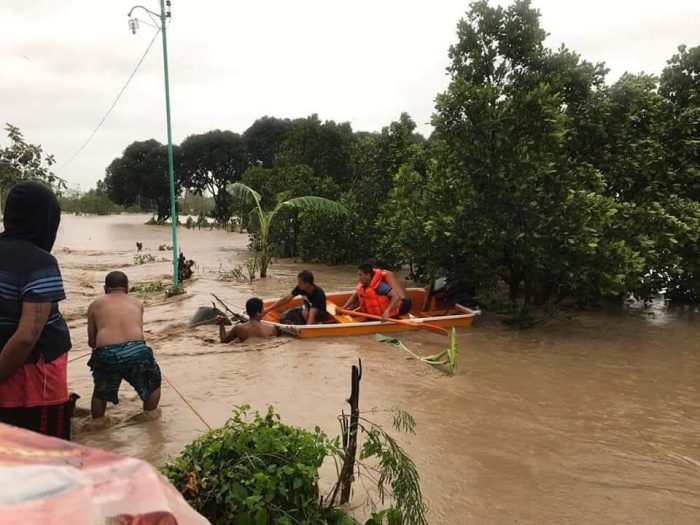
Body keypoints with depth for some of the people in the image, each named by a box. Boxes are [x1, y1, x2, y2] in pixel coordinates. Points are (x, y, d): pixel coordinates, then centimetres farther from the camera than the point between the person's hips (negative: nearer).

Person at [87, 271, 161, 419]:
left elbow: (91, 342, 25)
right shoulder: (137, 303, 26)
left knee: (100, 393, 30)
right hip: (136, 351, 0)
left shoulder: (95, 305, 23)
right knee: (153, 383, 30)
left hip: (106, 355, 0)